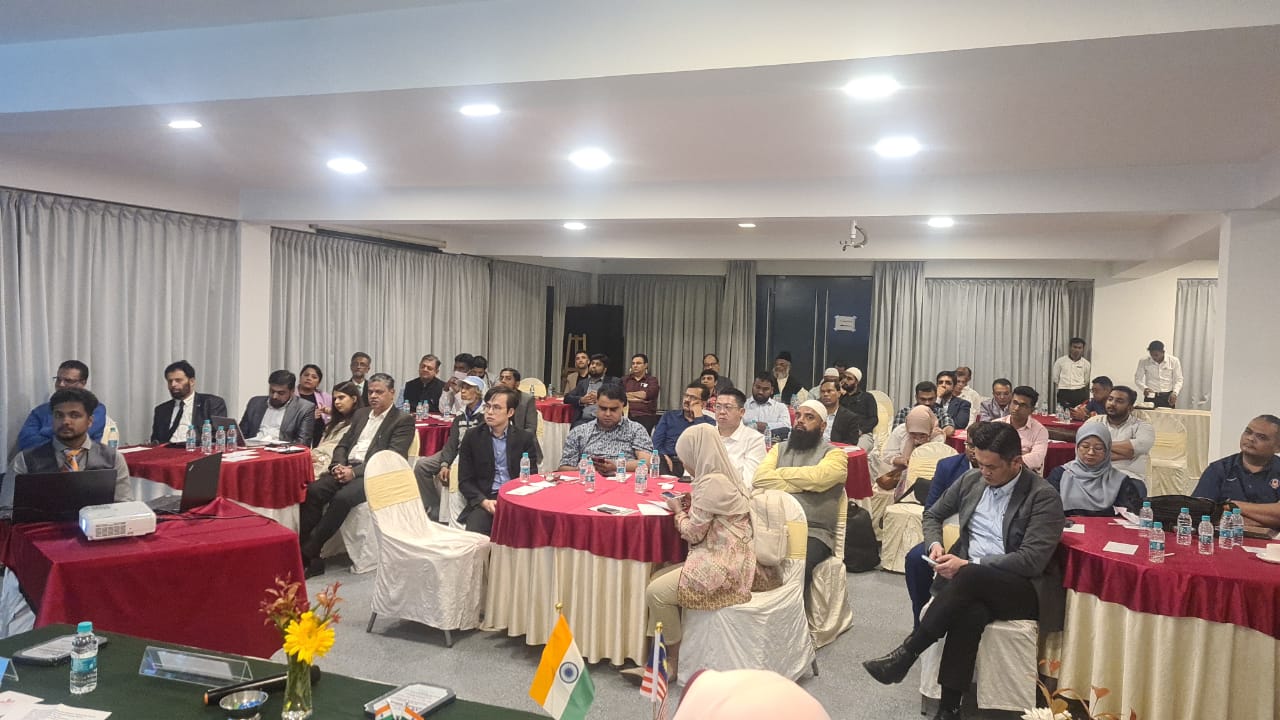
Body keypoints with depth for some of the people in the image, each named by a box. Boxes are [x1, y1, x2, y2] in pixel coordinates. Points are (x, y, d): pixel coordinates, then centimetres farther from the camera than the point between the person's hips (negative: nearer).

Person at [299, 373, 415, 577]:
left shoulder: (403, 420, 0)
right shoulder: (361, 414, 22)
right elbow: (343, 445, 21)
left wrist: (355, 472, -18)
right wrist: (338, 465, -2)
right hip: (347, 469, 6)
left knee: (342, 497, -32)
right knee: (313, 491, -20)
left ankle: (310, 552, -21)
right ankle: (302, 548, -20)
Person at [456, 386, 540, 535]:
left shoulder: (525, 438, 7)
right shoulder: (472, 438, 8)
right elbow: (465, 481, 6)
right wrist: (484, 502, -12)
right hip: (483, 500, 0)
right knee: (474, 533, -30)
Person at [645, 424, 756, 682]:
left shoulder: (711, 483, -17)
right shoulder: (725, 476, 14)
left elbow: (694, 533, -13)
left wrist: (678, 511, 4)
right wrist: (690, 505, 10)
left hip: (721, 567, -11)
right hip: (725, 559, 11)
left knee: (656, 592, -14)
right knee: (656, 580, 7)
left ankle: (674, 663, 4)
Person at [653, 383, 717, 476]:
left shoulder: (709, 422, 18)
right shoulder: (668, 416, 23)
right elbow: (657, 442, 9)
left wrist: (698, 416, 3)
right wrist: (666, 459, -11)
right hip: (668, 461, 1)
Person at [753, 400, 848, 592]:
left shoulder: (834, 454, 7)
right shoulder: (779, 448, 18)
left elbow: (817, 477, -15)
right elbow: (759, 478, 1)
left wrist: (779, 473, 0)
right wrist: (801, 485, -6)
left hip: (814, 533, -3)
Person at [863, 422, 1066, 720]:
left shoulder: (1044, 496, -9)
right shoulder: (971, 480, 7)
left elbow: (1032, 560, -17)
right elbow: (933, 515, 22)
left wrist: (968, 565, -22)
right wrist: (935, 543, -2)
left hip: (1023, 589, -4)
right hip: (971, 583, 4)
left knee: (970, 577, -37)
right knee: (970, 612, -35)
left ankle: (905, 655, -28)